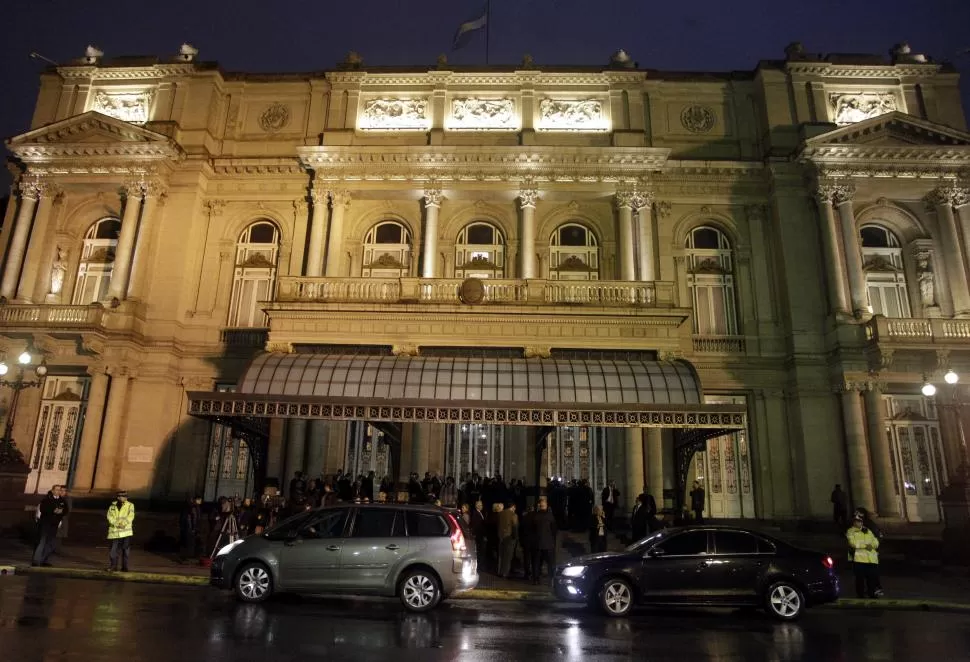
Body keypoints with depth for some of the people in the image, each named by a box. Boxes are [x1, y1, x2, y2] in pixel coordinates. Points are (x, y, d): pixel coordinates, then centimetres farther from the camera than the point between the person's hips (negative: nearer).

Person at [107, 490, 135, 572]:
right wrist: (117, 524, -15)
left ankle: (124, 567, 9)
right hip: (115, 531, 1)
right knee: (114, 549, 2)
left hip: (126, 531, -1)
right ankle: (113, 566, 18)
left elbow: (130, 516, -8)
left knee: (126, 549, 0)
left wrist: (124, 523, -23)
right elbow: (110, 516, -1)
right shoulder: (113, 505, 9)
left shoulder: (130, 505, 4)